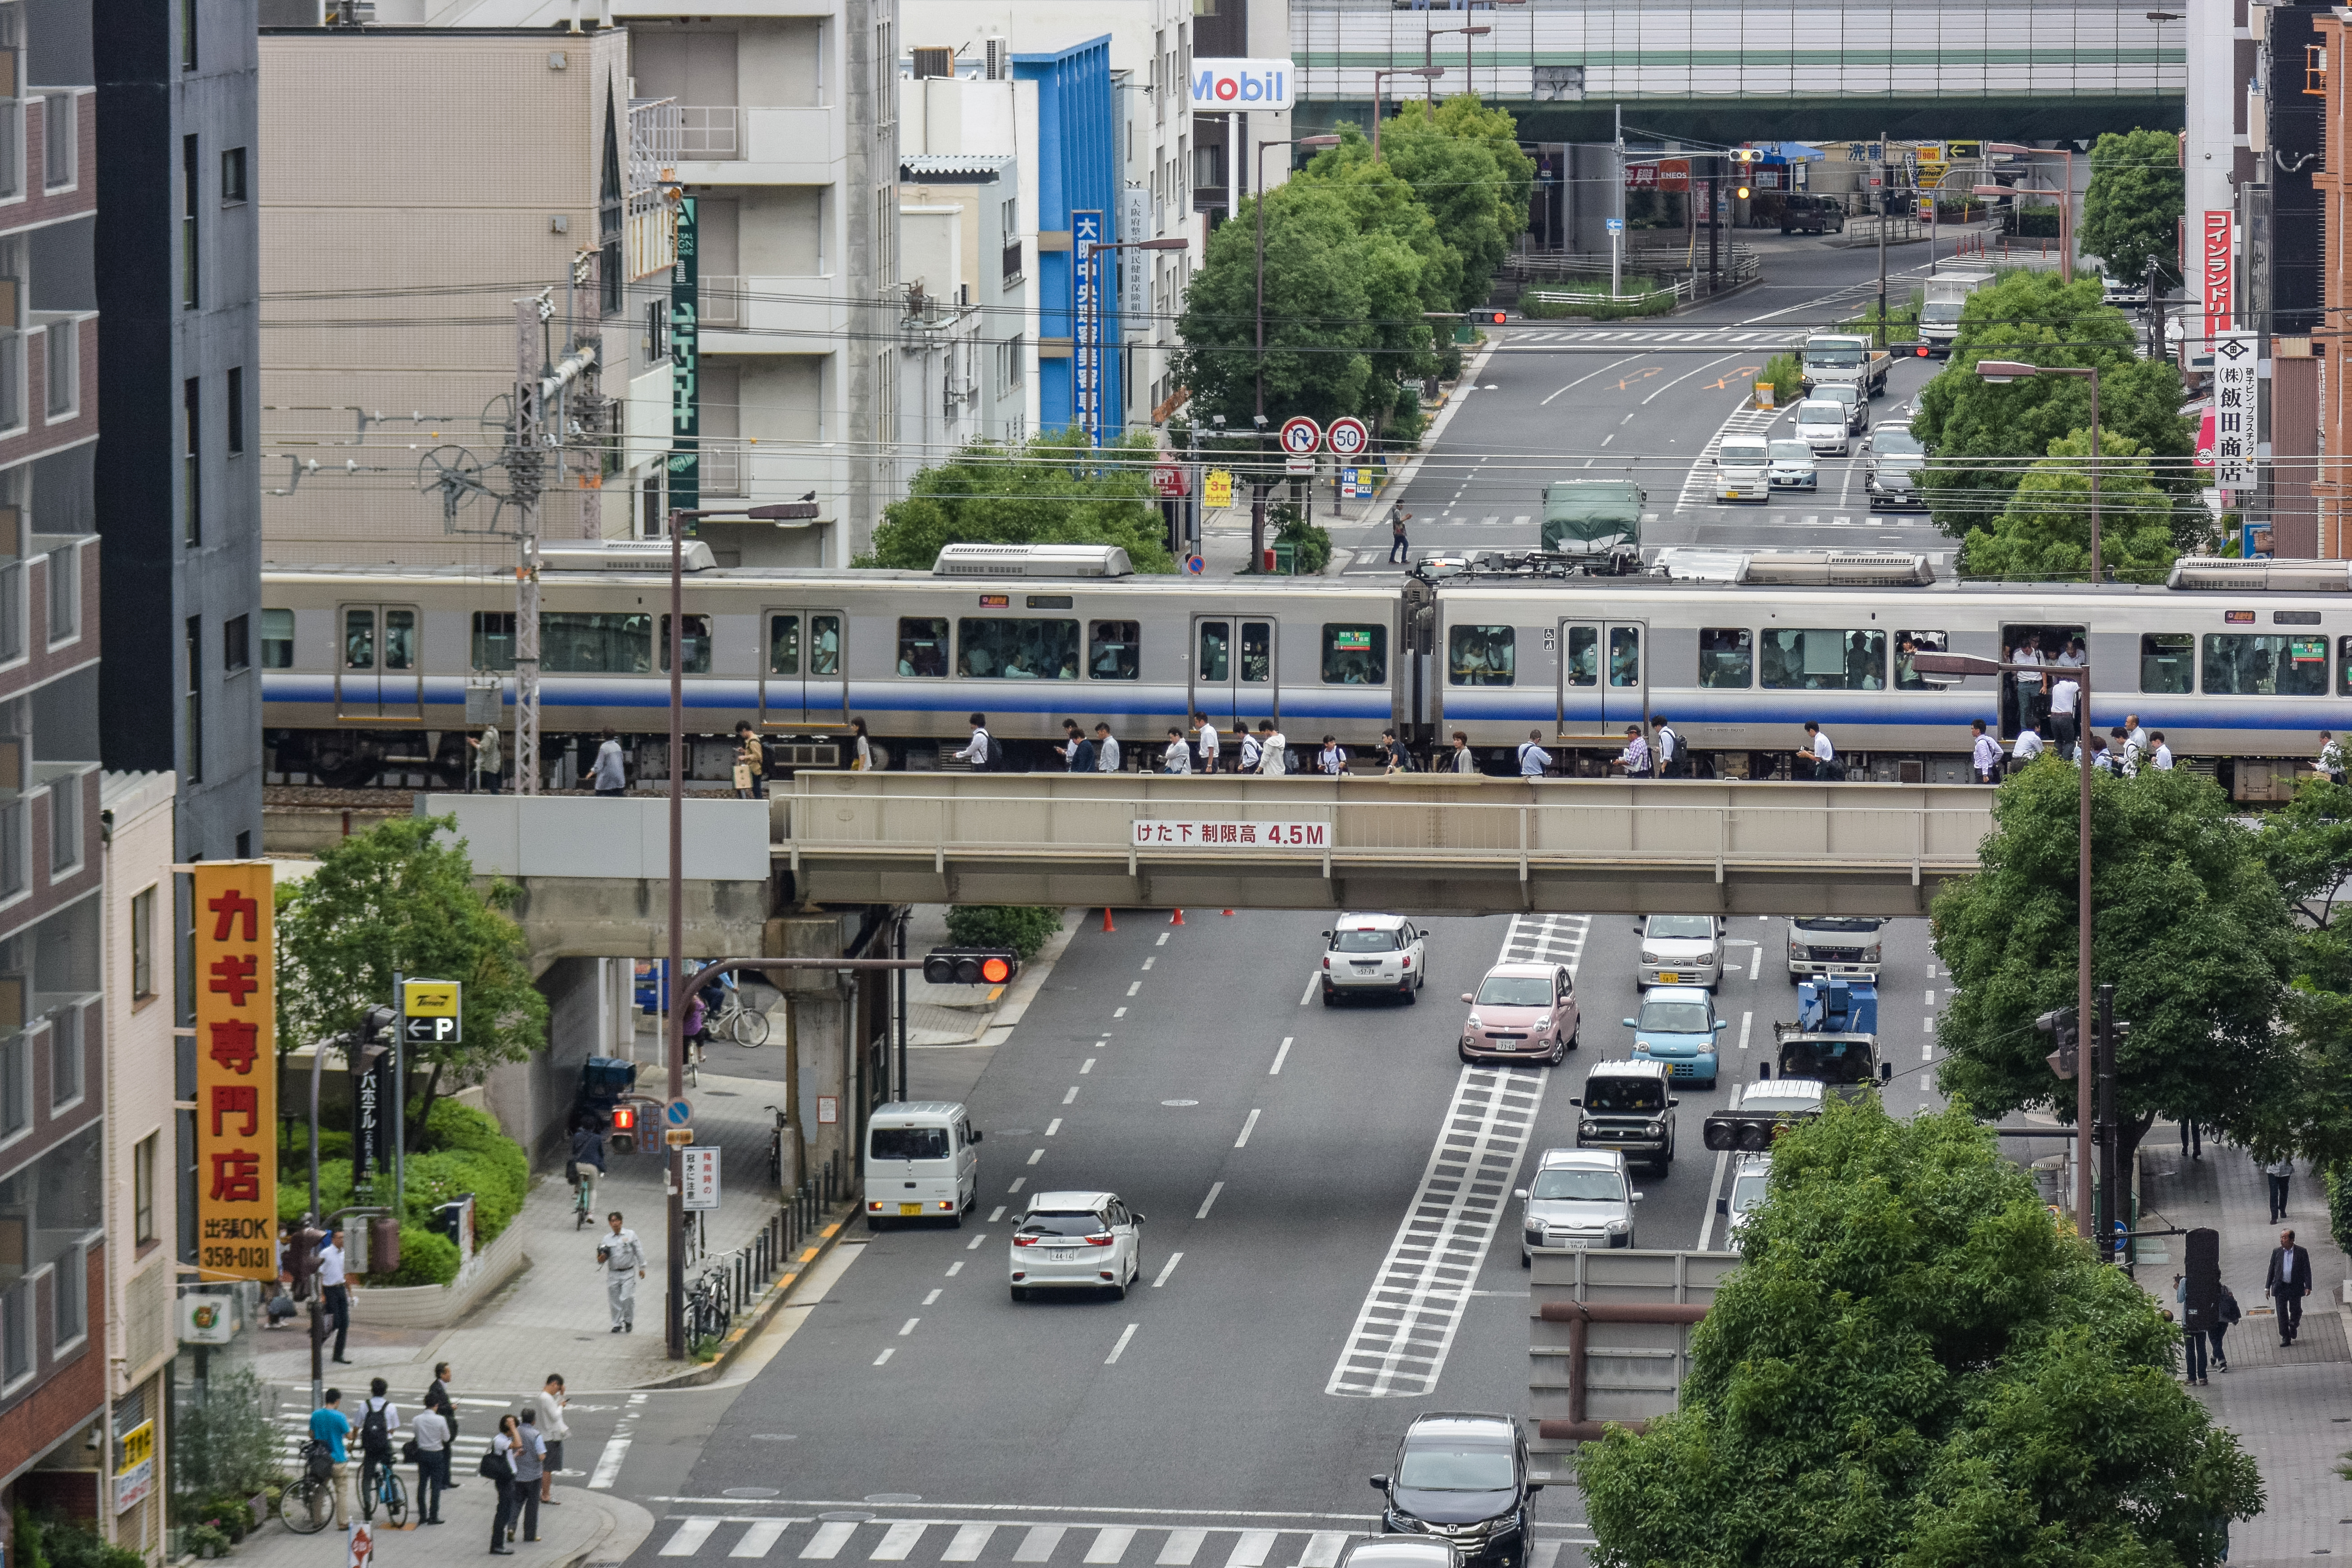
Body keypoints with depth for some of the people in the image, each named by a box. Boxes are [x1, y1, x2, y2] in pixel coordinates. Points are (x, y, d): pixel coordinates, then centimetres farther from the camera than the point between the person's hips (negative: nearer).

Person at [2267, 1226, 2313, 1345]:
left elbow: (2307, 1271, -1)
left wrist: (2308, 1287, -9)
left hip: (2295, 1288, -2)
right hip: (2280, 1288, 2)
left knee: (2296, 1311, 5)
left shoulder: (2302, 1252, -3)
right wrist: (2268, 1287, 6)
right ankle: (2286, 1338, 6)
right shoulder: (2277, 1252, 4)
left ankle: (2294, 1326, 38)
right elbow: (2271, 1270, 9)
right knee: (2282, 1313, -1)